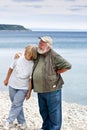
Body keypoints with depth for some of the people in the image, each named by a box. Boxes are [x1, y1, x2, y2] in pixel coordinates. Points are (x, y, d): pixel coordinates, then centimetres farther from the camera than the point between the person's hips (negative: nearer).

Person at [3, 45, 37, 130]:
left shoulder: (33, 65, -17)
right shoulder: (18, 58, -10)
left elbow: (31, 79, -11)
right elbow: (11, 68, 5)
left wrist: (29, 91, -7)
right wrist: (7, 79, 14)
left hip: (23, 88, -4)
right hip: (12, 85, 4)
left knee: (16, 104, -9)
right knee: (17, 105, 11)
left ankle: (8, 122, 3)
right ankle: (22, 122, 24)